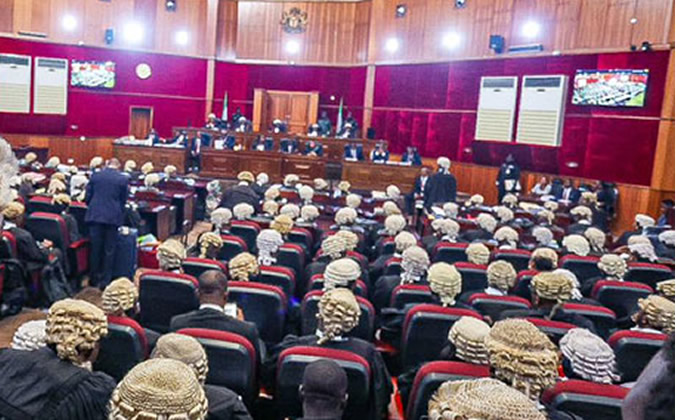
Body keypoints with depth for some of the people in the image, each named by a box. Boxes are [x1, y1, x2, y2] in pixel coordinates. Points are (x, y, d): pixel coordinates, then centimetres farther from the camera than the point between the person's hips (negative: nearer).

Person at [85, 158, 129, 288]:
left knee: (95, 249, 11)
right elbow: (123, 201, 4)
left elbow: (87, 196, 6)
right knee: (109, 250, 6)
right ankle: (105, 281, 9)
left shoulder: (95, 176, 3)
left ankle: (95, 279, 20)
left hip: (95, 216, 2)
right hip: (113, 217, -2)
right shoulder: (123, 179, -2)